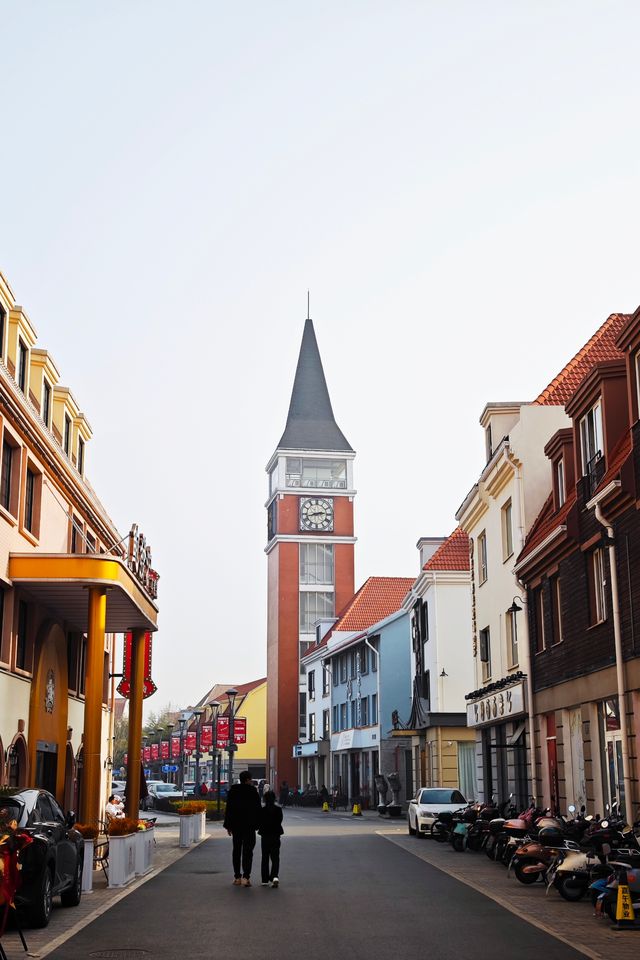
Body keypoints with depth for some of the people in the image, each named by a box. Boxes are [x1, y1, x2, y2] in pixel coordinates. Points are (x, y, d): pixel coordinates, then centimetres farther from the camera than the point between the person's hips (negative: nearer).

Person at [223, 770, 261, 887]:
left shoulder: (232, 790, 4)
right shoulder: (252, 791, -8)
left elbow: (228, 808, 7)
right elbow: (257, 809, -8)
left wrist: (228, 825, 11)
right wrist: (258, 824, 1)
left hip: (236, 825, 4)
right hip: (249, 825, -4)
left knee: (236, 850, 13)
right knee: (247, 851, -3)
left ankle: (237, 877, 15)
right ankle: (246, 876, -14)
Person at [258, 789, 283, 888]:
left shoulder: (262, 810, -10)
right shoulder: (278, 809, -6)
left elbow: (259, 823, -5)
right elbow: (280, 821, 2)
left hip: (265, 836, 0)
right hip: (275, 836, 0)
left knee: (265, 858, 10)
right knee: (275, 857, 3)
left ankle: (265, 880, 11)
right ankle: (275, 876, -19)